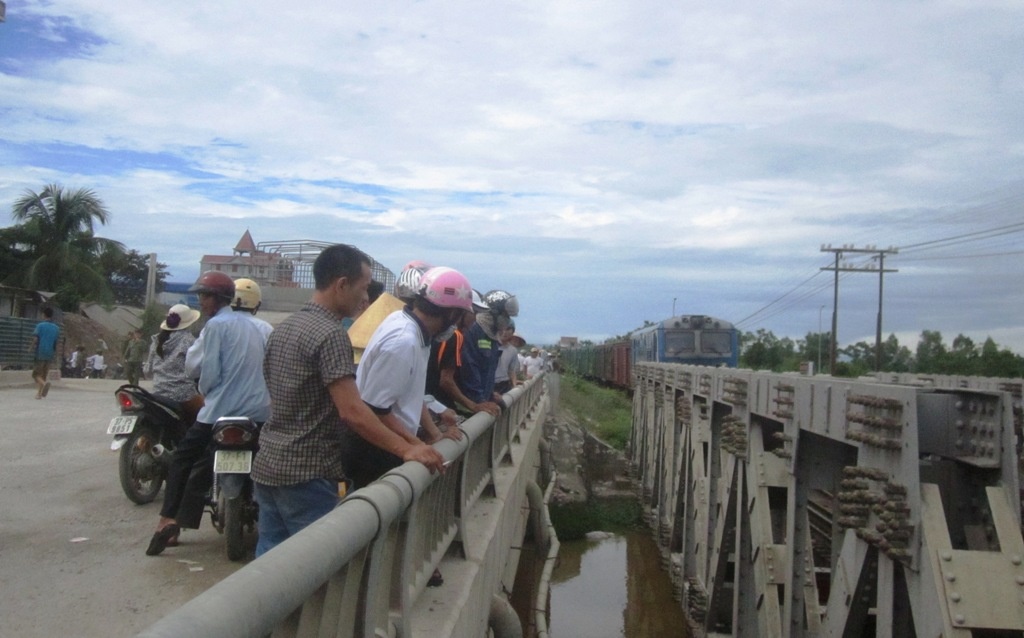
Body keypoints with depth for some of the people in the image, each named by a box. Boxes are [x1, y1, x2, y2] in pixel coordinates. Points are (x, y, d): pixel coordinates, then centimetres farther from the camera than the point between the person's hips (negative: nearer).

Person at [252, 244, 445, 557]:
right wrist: (406, 449, -20)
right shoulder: (331, 334, -17)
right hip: (306, 473, -9)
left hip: (268, 465, 9)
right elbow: (351, 412, -23)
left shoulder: (283, 328, 11)